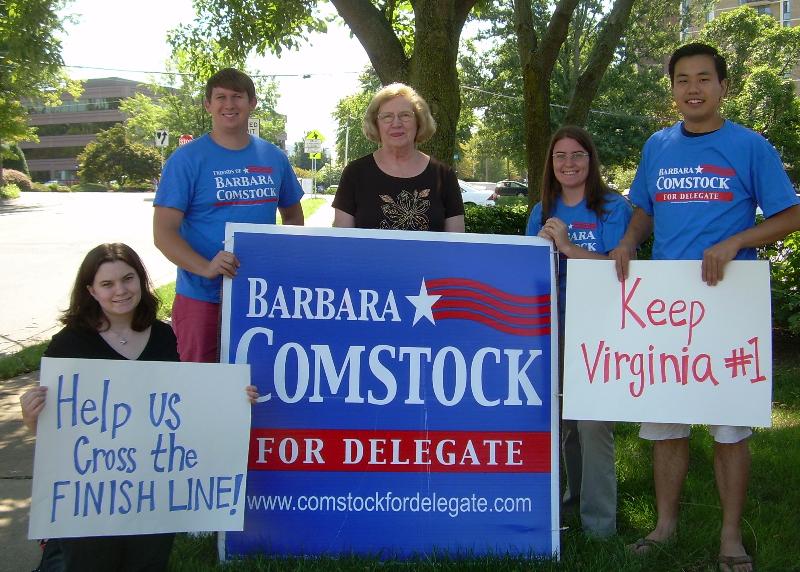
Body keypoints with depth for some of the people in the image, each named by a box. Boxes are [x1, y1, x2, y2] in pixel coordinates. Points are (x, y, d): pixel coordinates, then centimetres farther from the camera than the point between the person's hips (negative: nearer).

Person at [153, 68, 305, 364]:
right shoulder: (187, 159, -5)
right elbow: (163, 233, -10)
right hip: (202, 298, -3)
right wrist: (206, 268, -26)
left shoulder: (274, 158, 7)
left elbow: (293, 217, 20)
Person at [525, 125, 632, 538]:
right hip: (552, 327, 5)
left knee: (593, 422, -9)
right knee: (560, 415, 13)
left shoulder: (613, 208, -2)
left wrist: (568, 247, -21)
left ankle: (599, 521, -1)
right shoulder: (543, 212, 12)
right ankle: (575, 491, 33)